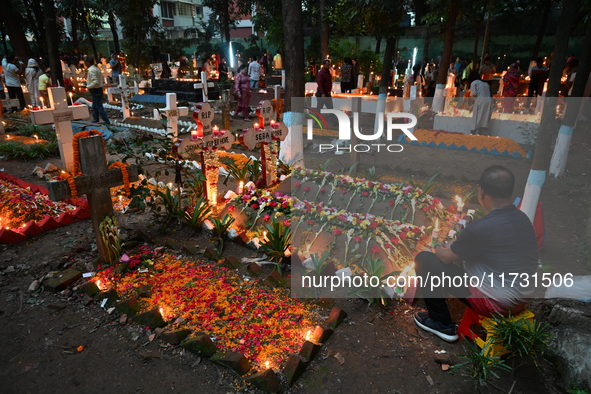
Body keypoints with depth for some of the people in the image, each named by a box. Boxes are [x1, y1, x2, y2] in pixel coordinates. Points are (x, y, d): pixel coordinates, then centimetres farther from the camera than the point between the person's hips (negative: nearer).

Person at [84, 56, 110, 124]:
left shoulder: (91, 70, -18)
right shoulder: (97, 68, 11)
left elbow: (95, 82, -25)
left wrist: (88, 86, -14)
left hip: (95, 90, -10)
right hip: (99, 89, 10)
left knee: (99, 107, -7)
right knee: (94, 106, 19)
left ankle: (107, 121, -8)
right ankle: (95, 119, 29)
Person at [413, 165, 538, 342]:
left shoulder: (480, 228, -26)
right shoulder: (523, 219, -2)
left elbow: (447, 258, -9)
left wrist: (439, 249, 13)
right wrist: (453, 247, 17)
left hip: (496, 304, -8)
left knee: (424, 259, -3)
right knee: (465, 253, 25)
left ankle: (442, 324, 11)